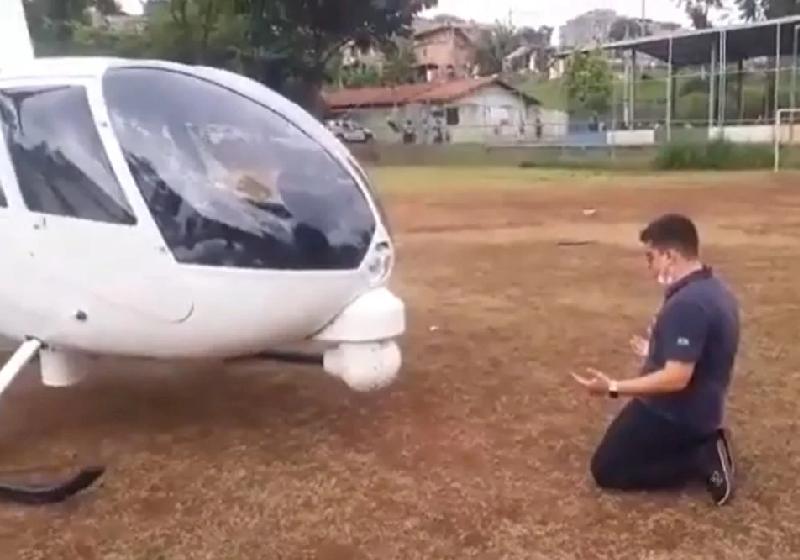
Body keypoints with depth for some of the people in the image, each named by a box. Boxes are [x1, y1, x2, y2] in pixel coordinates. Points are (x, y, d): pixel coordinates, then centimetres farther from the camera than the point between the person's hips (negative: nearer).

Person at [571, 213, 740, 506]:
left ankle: (702, 460, -6)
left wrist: (613, 388, -26)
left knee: (606, 469, 1)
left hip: (675, 413, -10)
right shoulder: (715, 290, 5)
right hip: (701, 411, 10)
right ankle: (706, 445, 10)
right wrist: (656, 351, 30)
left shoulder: (687, 304, -28)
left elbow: (676, 378, -31)